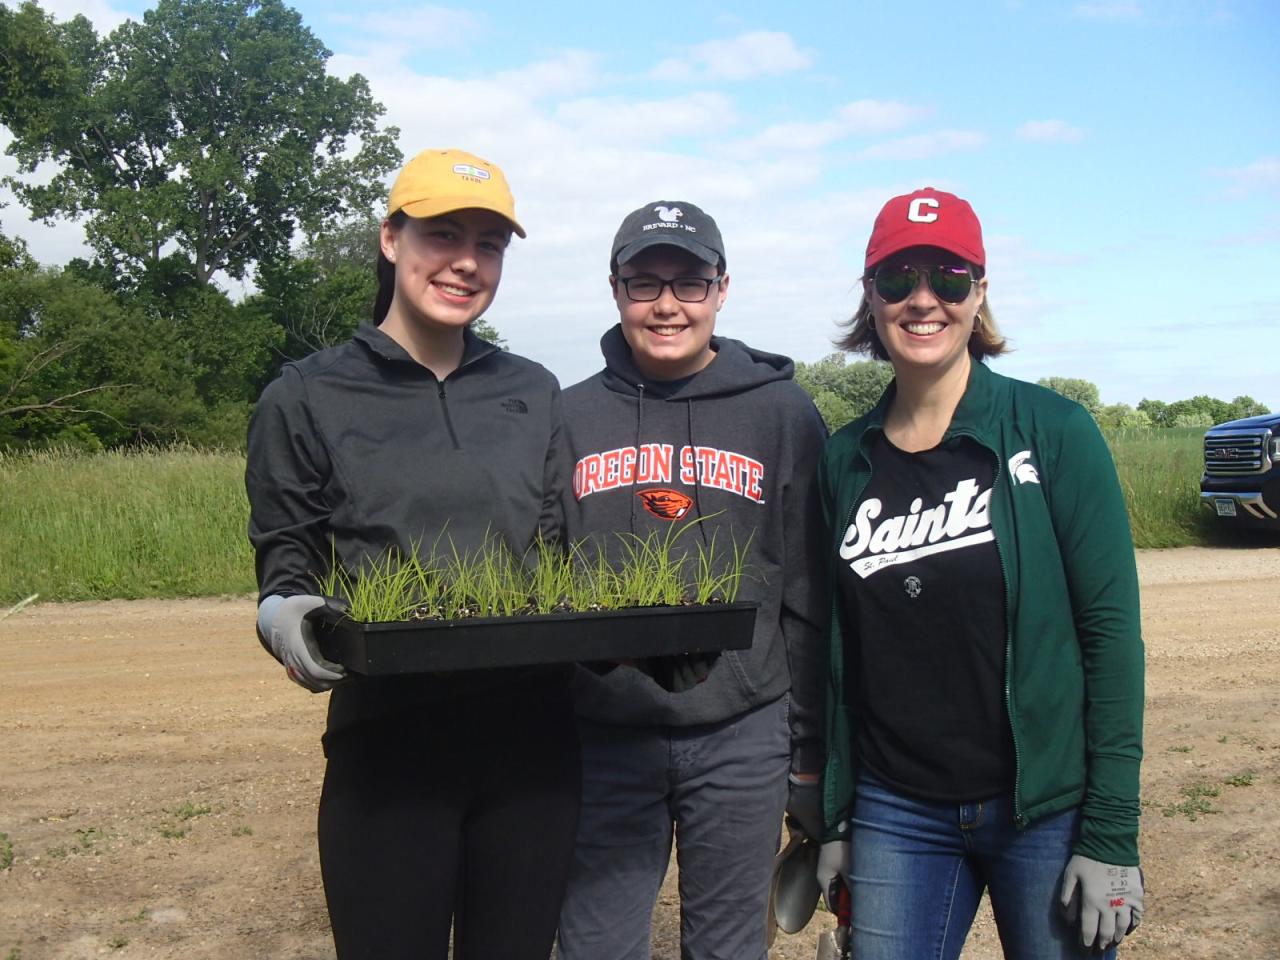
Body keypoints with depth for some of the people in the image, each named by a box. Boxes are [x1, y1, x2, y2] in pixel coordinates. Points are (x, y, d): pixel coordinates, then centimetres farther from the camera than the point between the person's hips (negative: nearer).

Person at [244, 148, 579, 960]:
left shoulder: (534, 394, 9)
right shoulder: (308, 398, 0)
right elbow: (285, 567, 2)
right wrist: (287, 619, -21)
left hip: (532, 741, 3)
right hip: (387, 747, -3)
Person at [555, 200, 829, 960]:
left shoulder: (782, 414, 2)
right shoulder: (571, 418, 6)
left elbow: (810, 603, 2)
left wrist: (811, 757, 1)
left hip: (743, 738, 0)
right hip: (604, 737, 1)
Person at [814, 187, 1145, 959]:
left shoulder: (1054, 432, -7)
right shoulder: (847, 460, 4)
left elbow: (1111, 626, -8)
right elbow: (842, 653, 8)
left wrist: (1112, 834, -11)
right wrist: (834, 818, 7)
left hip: (1047, 811, -2)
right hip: (897, 818, 3)